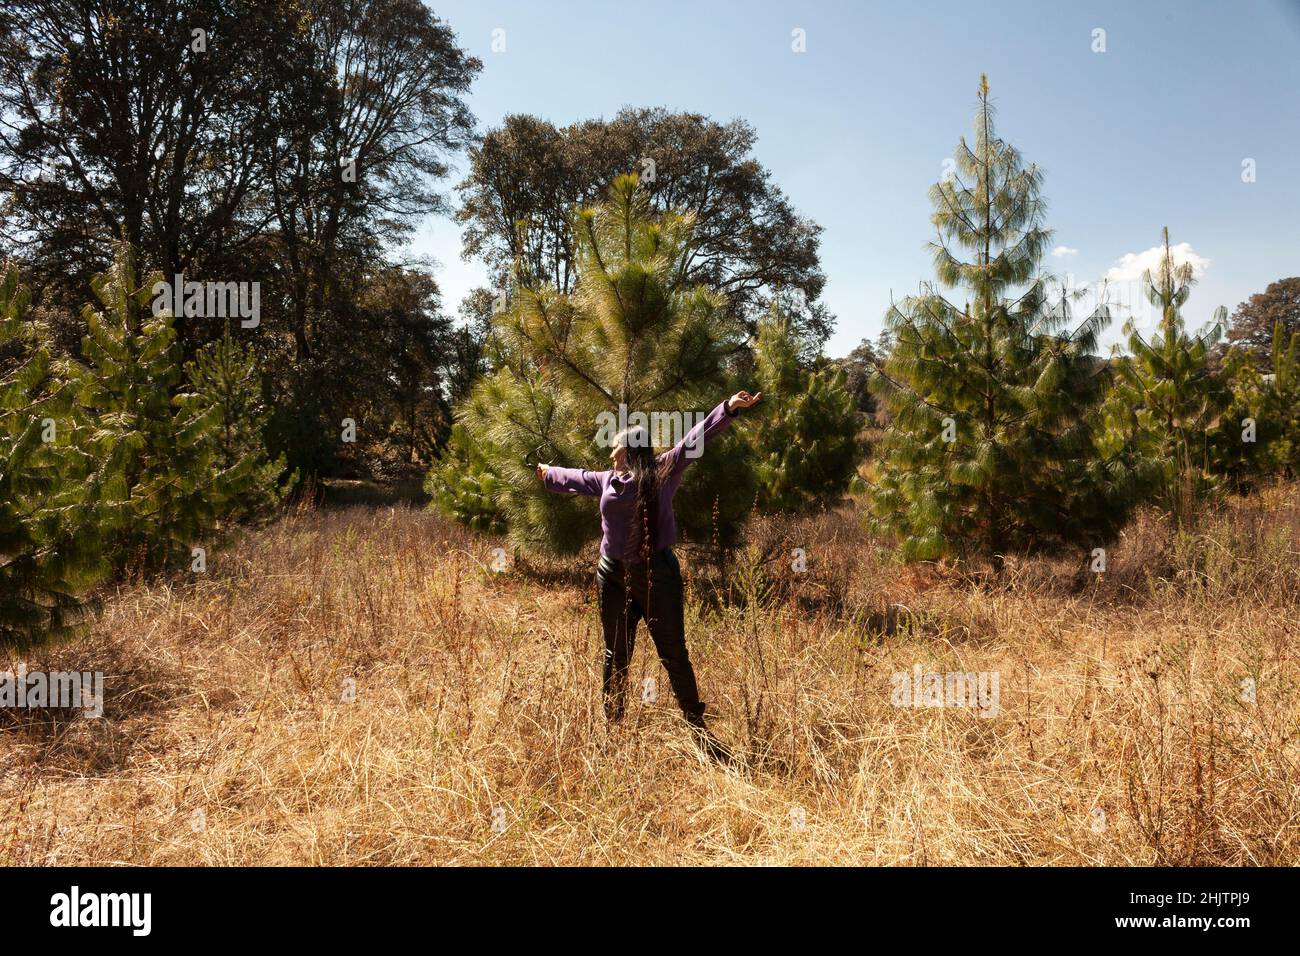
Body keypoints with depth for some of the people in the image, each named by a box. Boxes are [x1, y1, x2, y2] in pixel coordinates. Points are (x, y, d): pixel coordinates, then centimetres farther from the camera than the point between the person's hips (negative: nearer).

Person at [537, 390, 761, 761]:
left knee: (674, 654, -1)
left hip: (657, 575, -5)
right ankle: (611, 726, 25)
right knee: (616, 655, 13)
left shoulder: (662, 472, -5)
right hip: (613, 577, 5)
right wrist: (547, 473, 46)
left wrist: (729, 409, -25)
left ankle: (698, 729, 7)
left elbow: (695, 439, -14)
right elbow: (575, 477, 28)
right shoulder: (607, 480, 9)